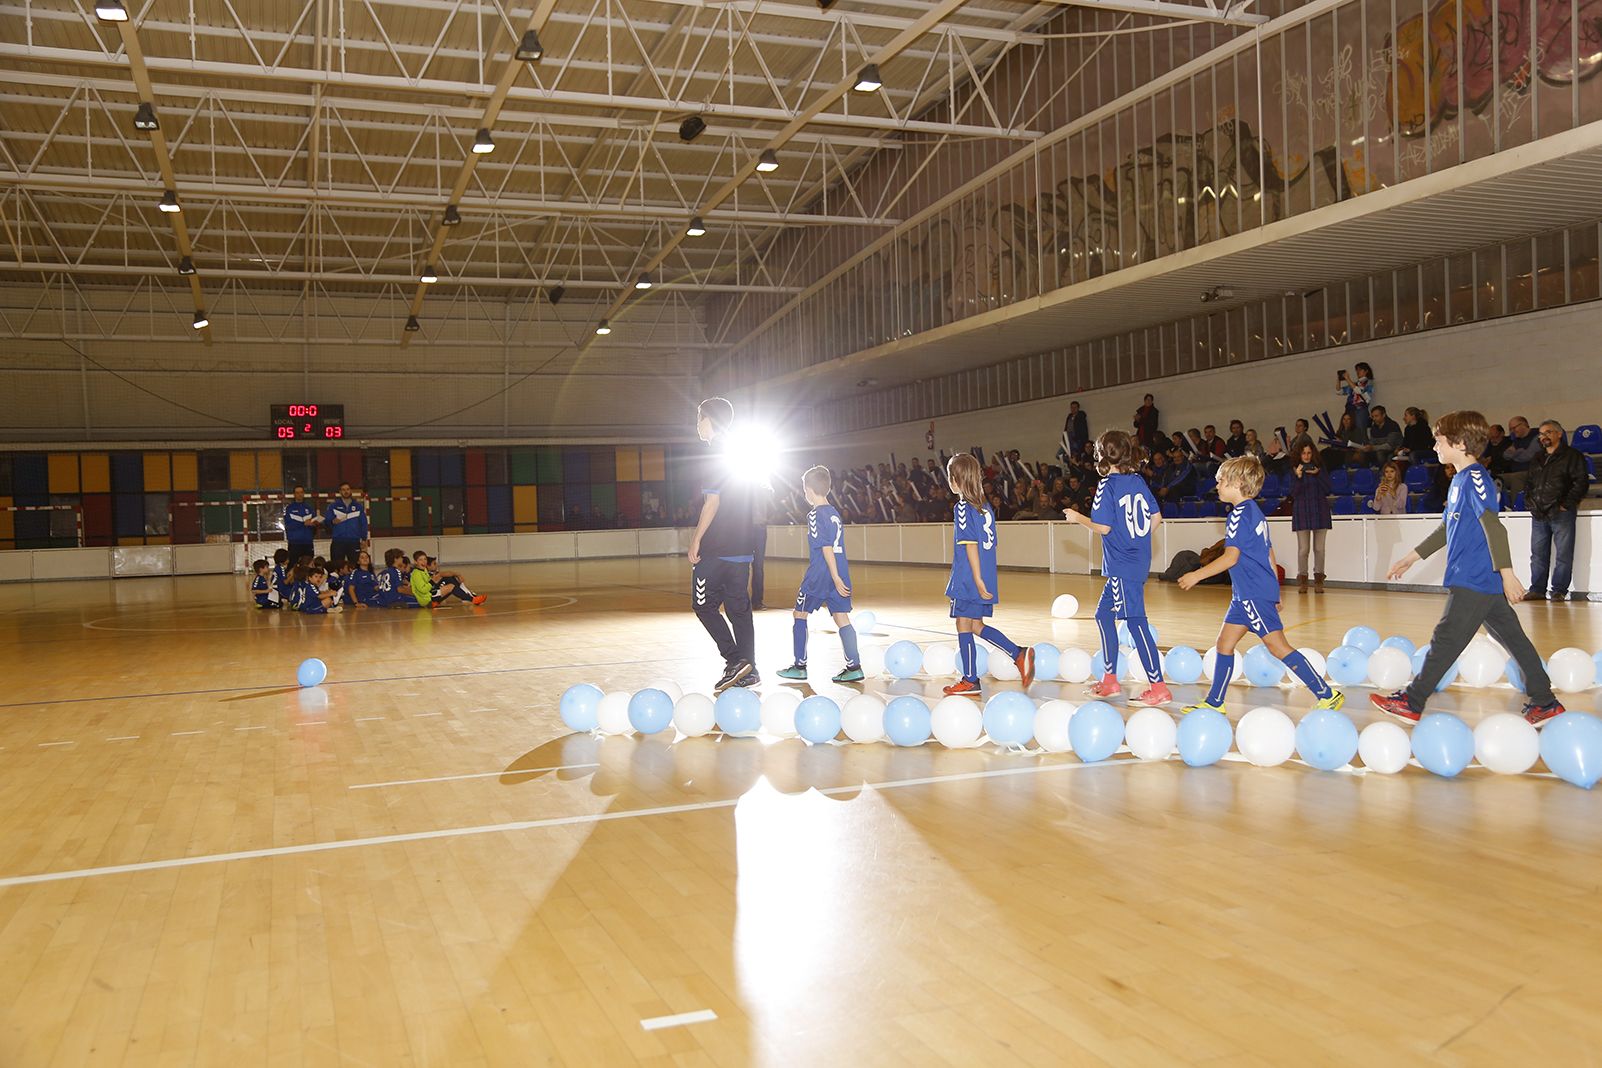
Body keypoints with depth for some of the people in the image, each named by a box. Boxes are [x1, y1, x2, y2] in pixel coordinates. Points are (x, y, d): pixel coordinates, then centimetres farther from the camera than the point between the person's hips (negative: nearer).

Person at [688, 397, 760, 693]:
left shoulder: (715, 454, -10)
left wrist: (696, 540, -12)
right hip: (742, 546, 8)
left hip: (715, 547, -8)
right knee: (739, 607, 10)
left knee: (705, 605, 1)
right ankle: (749, 670, 10)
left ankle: (734, 660, -9)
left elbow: (712, 501, -16)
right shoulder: (739, 455, 16)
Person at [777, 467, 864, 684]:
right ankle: (854, 667, -2)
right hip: (840, 574, 7)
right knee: (842, 617, 4)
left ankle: (800, 666, 11)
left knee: (800, 615, 7)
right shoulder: (835, 514, 13)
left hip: (819, 576, -7)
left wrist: (836, 579, -19)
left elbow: (826, 548, -17)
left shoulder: (815, 515, -12)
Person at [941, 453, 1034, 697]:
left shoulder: (962, 508, -13)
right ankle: (1019, 655, 9)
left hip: (968, 580, -8)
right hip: (985, 578, 8)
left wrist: (978, 581, -19)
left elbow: (970, 545, -18)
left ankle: (970, 680, 9)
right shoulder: (985, 507, 12)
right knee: (977, 626, 16)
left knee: (964, 626, 2)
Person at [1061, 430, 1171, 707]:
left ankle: (1158, 687, -7)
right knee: (1104, 615, 18)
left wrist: (1078, 517, 0)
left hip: (1123, 566, -9)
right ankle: (1110, 681, 23)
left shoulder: (1107, 486, -13)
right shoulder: (1138, 481, 9)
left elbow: (1104, 527, -16)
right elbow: (1156, 517, 12)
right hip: (1139, 561, 9)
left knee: (1135, 622, -7)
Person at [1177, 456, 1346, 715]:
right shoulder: (1255, 512, 16)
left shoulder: (1239, 515, -14)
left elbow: (1231, 558, -20)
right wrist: (1274, 591, 24)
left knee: (1278, 647, -7)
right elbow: (1269, 555, 20)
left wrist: (1197, 575, -14)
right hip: (1247, 594, 10)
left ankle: (1327, 694, -2)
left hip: (1253, 594, -10)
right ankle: (1214, 702, 16)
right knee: (1224, 643, 11)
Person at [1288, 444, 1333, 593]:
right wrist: (1298, 477, -18)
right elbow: (1294, 493, -4)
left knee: (1319, 548, 2)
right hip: (1302, 511, -1)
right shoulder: (1294, 470, 3)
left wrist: (1317, 475, -11)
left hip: (1320, 511, 1)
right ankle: (1302, 581, 3)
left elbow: (1327, 490, 1)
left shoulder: (1321, 469, 6)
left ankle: (1318, 581, 7)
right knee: (1303, 548, -3)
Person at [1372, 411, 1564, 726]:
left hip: (1473, 581, -10)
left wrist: (1507, 573, -26)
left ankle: (1411, 702, 3)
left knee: (1445, 641, -3)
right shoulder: (1459, 480, 16)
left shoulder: (1475, 478, -14)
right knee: (1513, 638, 12)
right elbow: (1446, 529, 24)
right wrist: (1412, 558, 27)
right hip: (1485, 582, 10)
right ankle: (1545, 702, 18)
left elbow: (1493, 527, -21)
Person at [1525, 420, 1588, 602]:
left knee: (1563, 555, -2)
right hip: (1539, 514, 6)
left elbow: (1581, 481, -8)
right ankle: (1537, 590, 12)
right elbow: (1529, 482, 26)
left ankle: (1559, 591, 2)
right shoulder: (1537, 459, 19)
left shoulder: (1571, 455, -1)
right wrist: (1529, 501, 10)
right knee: (1538, 554, 7)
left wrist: (1567, 504, -13)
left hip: (1561, 514, -6)